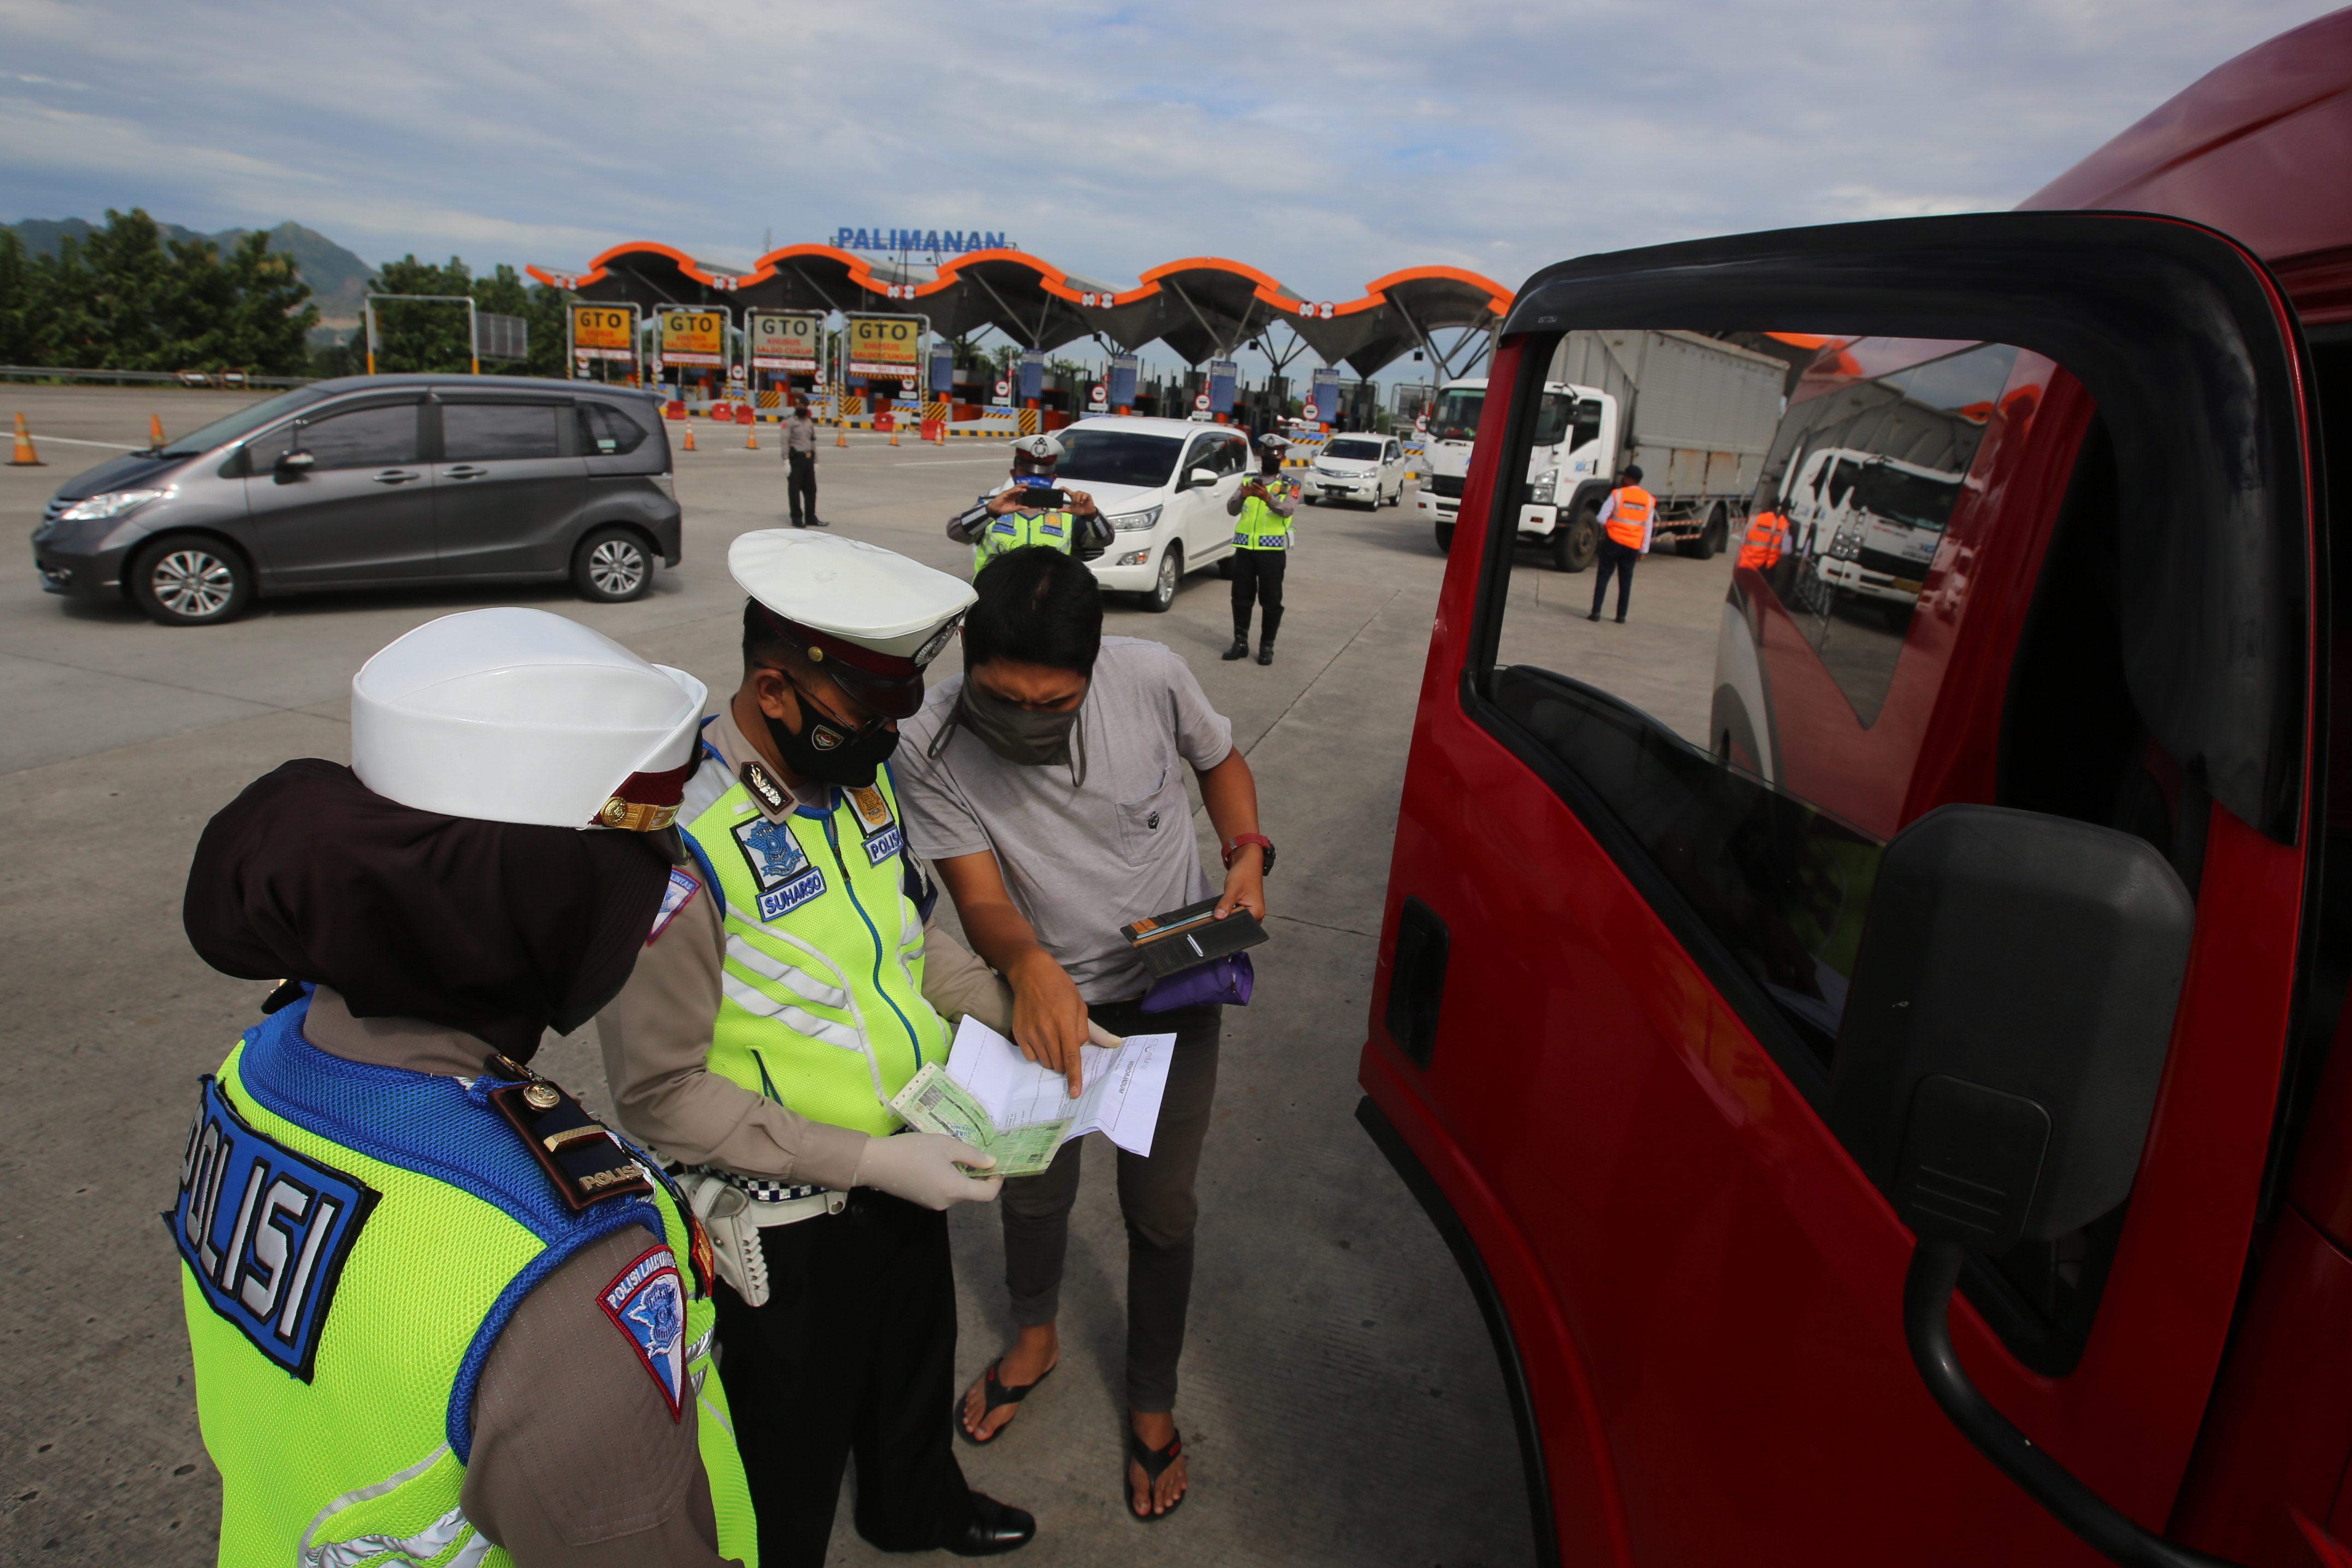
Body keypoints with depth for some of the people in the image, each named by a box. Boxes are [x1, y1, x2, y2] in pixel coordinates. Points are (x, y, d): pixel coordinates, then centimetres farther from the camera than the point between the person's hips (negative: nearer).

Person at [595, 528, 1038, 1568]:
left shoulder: (856, 774, -5)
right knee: (793, 1453, 19)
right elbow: (661, 1093, -25)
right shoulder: (677, 841, -30)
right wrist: (866, 1162, -27)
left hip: (904, 1168, 8)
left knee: (916, 1367, 32)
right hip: (785, 1226, -7)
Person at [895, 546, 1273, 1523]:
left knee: (1160, 1209, 13)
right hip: (1045, 999, 1)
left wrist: (1247, 854, -16)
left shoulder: (1151, 677, -22)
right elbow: (981, 901, -25)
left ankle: (1152, 1404, 40)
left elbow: (1220, 760, 0)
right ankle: (1035, 1338, 56)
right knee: (1033, 1190, 21)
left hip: (1173, 995, 0)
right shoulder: (933, 751, -24)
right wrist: (1031, 967, -47)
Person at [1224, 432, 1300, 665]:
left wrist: (1269, 499, -35)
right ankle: (1241, 643, 15)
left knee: (1271, 601, -1)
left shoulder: (1289, 486, 4)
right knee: (1241, 597, 5)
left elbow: (1288, 511, -16)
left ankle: (1267, 646, 8)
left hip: (1273, 549, -3)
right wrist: (1242, 496, -20)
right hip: (1245, 547, 3)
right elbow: (1232, 510, 1)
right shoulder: (1248, 481, 13)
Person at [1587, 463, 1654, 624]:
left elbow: (1602, 519, -9)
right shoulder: (1649, 500, 5)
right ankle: (1621, 616, 13)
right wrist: (1644, 550, 10)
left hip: (1613, 541, -3)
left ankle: (1596, 612, -4)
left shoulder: (1617, 494, -7)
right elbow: (1648, 528, 5)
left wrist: (1606, 528, 13)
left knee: (1603, 576, 2)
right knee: (1626, 580, 11)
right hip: (1633, 546, 3)